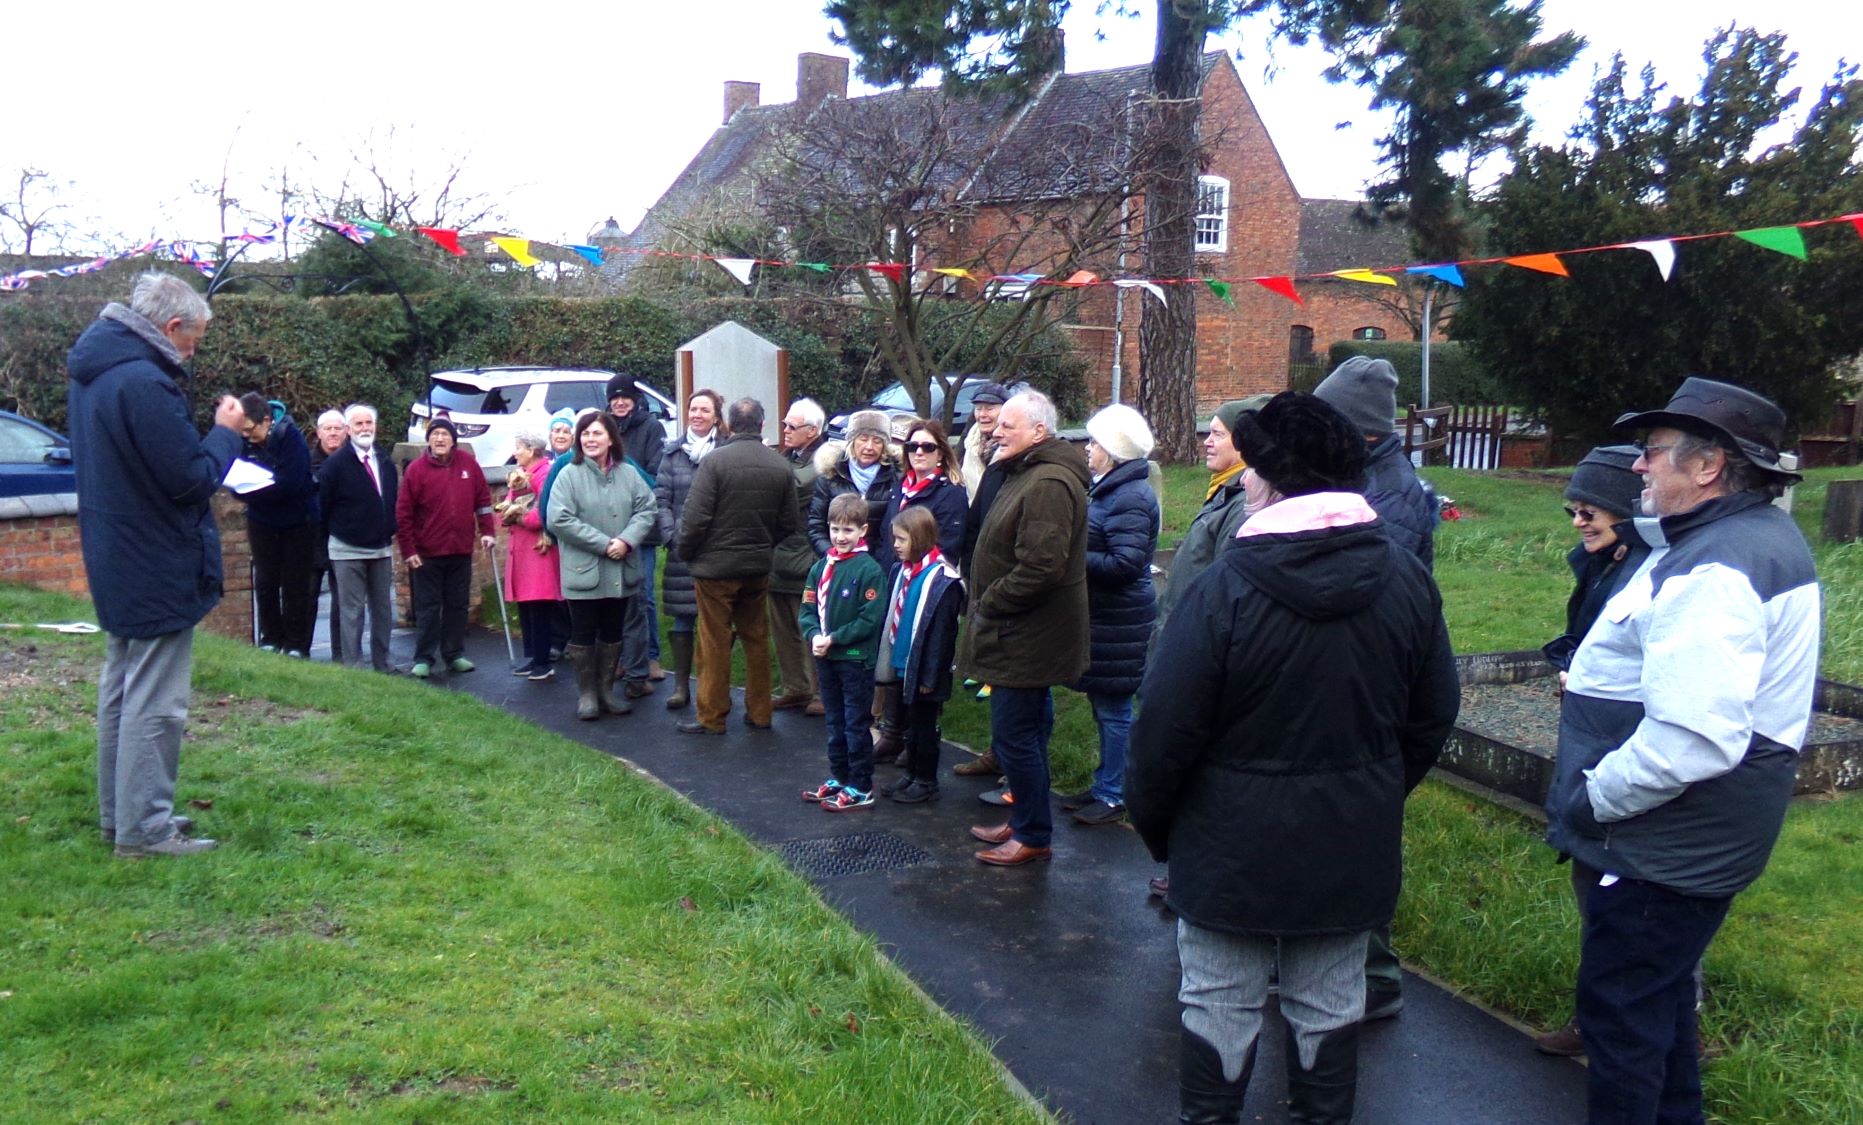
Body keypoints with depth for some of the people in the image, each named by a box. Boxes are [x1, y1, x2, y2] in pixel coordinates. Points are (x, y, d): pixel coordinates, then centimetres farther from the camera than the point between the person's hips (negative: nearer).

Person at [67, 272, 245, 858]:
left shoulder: (93, 371, 8)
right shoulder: (143, 383, -23)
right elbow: (192, 479, -21)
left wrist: (213, 433, 5)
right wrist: (225, 432, -6)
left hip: (117, 563, 10)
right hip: (158, 569, -10)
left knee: (121, 690, 18)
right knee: (154, 702, -2)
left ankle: (119, 813, 28)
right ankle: (144, 828, 4)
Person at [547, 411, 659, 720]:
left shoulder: (629, 473, 3)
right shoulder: (569, 475, -7)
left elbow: (646, 509, 1)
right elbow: (558, 519, -15)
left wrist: (627, 540, -16)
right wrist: (603, 543, -17)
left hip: (621, 572, 3)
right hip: (584, 572, -3)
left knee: (613, 634, 13)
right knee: (584, 634, 5)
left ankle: (606, 690, 25)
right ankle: (586, 694, 16)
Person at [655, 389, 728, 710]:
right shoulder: (674, 454, 9)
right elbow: (661, 500, 7)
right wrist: (671, 537, -6)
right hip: (681, 549, 2)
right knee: (682, 619, 6)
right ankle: (681, 685, 15)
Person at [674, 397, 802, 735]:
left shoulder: (715, 460, -15)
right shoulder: (781, 466, 0)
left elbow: (696, 517, -17)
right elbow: (790, 522, 4)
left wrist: (686, 552, 0)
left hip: (716, 565, -4)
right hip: (759, 567, 4)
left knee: (715, 643, 3)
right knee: (757, 640, 14)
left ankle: (712, 717, 10)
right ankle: (759, 713, 20)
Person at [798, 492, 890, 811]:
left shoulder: (869, 570, -13)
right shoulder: (821, 567, 5)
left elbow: (871, 620, -17)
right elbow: (806, 610, 6)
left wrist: (834, 639, -18)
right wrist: (814, 635, -13)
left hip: (856, 660, -6)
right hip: (825, 658, 6)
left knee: (856, 725, 2)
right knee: (835, 723, 17)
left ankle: (860, 788, 11)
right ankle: (838, 778, 29)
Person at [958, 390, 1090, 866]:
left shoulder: (1048, 484, -22)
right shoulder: (1027, 474, 14)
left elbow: (1039, 568, -29)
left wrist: (988, 603, -17)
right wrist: (985, 603, 14)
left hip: (1026, 638, -11)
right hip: (1020, 633, 11)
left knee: (1014, 735, -4)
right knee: (1026, 732, 19)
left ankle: (1034, 835, 8)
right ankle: (1023, 821, 31)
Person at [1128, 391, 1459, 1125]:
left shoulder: (1223, 588, -21)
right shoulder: (1407, 581, -5)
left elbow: (1167, 728, -16)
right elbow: (1434, 715, 6)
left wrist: (1151, 822, 0)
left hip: (1233, 847, -4)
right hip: (1352, 848, 4)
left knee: (1220, 1014, 12)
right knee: (1329, 1010, 19)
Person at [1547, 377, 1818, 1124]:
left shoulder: (1714, 571, -26)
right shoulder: (1763, 534, 9)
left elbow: (1694, 738, -35)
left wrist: (1592, 800, -22)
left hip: (1660, 850, -11)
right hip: (1693, 840, 11)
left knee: (1621, 1013, 4)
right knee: (1661, 998, 25)